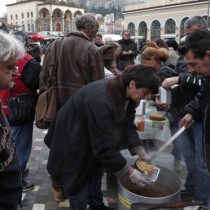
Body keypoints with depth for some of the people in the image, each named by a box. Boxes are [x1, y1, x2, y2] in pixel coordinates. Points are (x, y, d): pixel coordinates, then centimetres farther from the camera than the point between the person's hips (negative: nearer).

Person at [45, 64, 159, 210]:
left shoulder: (124, 93, -12)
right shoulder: (101, 101, -39)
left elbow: (128, 126, -1)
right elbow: (104, 146, -34)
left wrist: (142, 154, -7)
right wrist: (130, 172, -26)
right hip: (74, 141, -8)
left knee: (95, 171, 20)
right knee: (79, 182, 5)